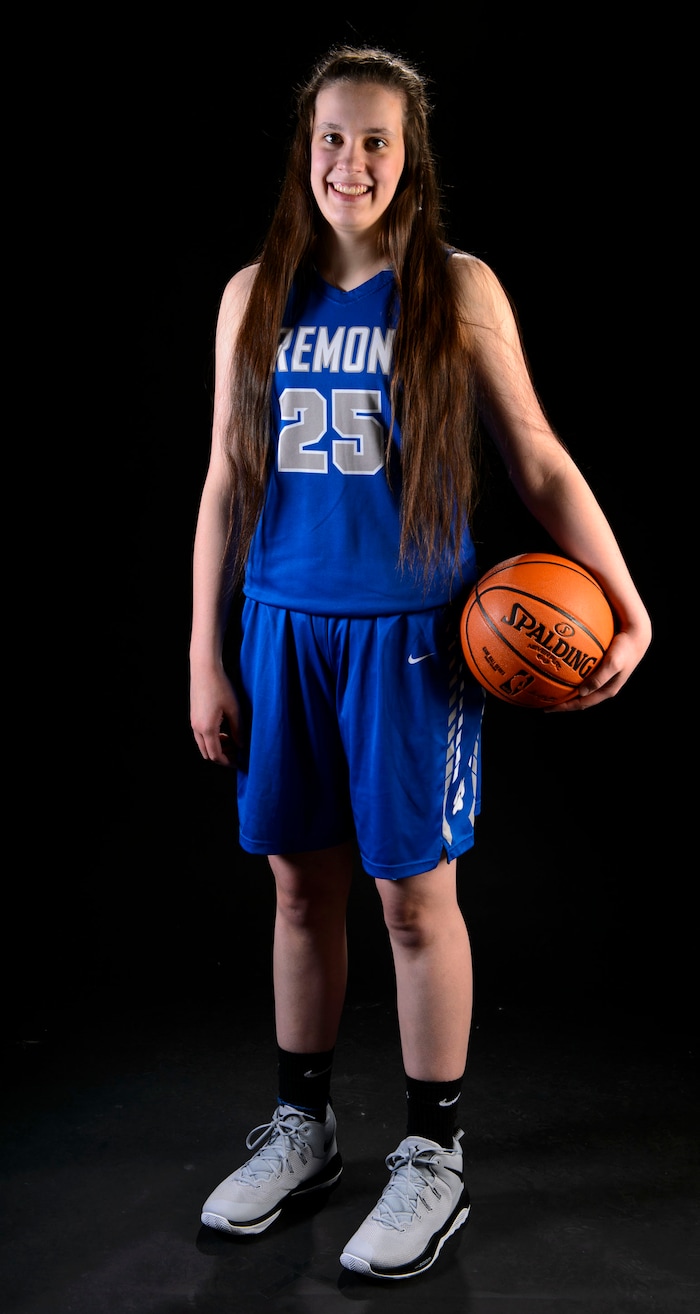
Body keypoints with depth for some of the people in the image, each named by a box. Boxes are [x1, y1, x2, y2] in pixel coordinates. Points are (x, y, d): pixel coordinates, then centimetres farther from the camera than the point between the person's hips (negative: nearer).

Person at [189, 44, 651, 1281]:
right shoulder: (256, 295, 7)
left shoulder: (458, 290, -2)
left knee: (414, 895, 4)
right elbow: (226, 480, 8)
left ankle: (433, 1159, 21)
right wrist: (206, 656, 6)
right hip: (280, 627, 3)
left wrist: (627, 610, -12)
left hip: (407, 635, -3)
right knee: (301, 886, 12)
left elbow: (539, 459, -2)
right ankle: (301, 1127, 31)